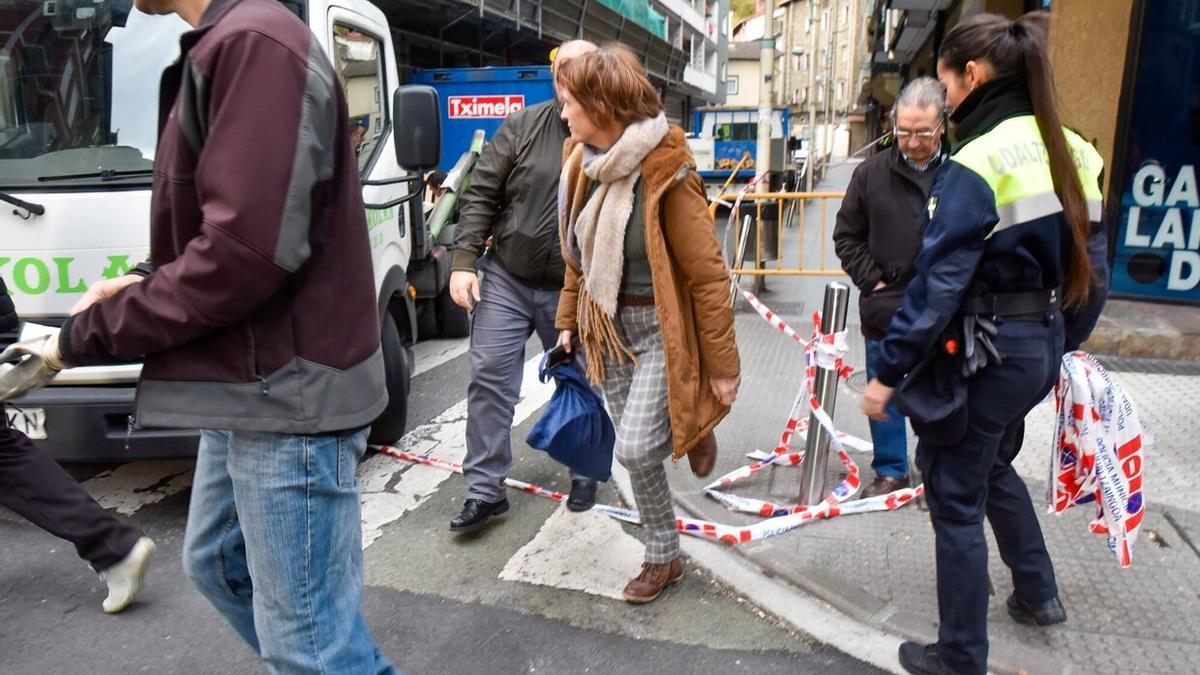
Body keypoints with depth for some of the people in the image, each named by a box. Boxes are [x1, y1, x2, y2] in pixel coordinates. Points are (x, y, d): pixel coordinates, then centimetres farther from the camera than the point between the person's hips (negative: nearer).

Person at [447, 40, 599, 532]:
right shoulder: (523, 126, 2)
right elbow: (481, 195, 2)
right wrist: (464, 261, -7)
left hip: (573, 293, -1)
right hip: (505, 280, 1)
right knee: (489, 377, 0)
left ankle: (585, 472, 36)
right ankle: (485, 489, 12)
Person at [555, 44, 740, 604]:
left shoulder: (666, 174, -21)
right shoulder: (583, 163, 1)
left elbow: (708, 275, -18)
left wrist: (723, 366, -15)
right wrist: (569, 321, 14)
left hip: (662, 329, -6)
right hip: (609, 327, 7)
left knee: (636, 448, -15)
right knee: (634, 453, 11)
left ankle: (693, 424, 20)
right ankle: (663, 559, 30)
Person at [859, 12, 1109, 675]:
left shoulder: (977, 163, -20)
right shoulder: (1072, 153, 6)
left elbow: (937, 285, -23)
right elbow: (1092, 270, 11)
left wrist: (887, 373, -17)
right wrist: (1061, 343, 21)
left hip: (985, 351, -8)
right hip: (1039, 346, 8)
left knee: (955, 495, 6)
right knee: (992, 464, 29)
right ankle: (1037, 592, 44)